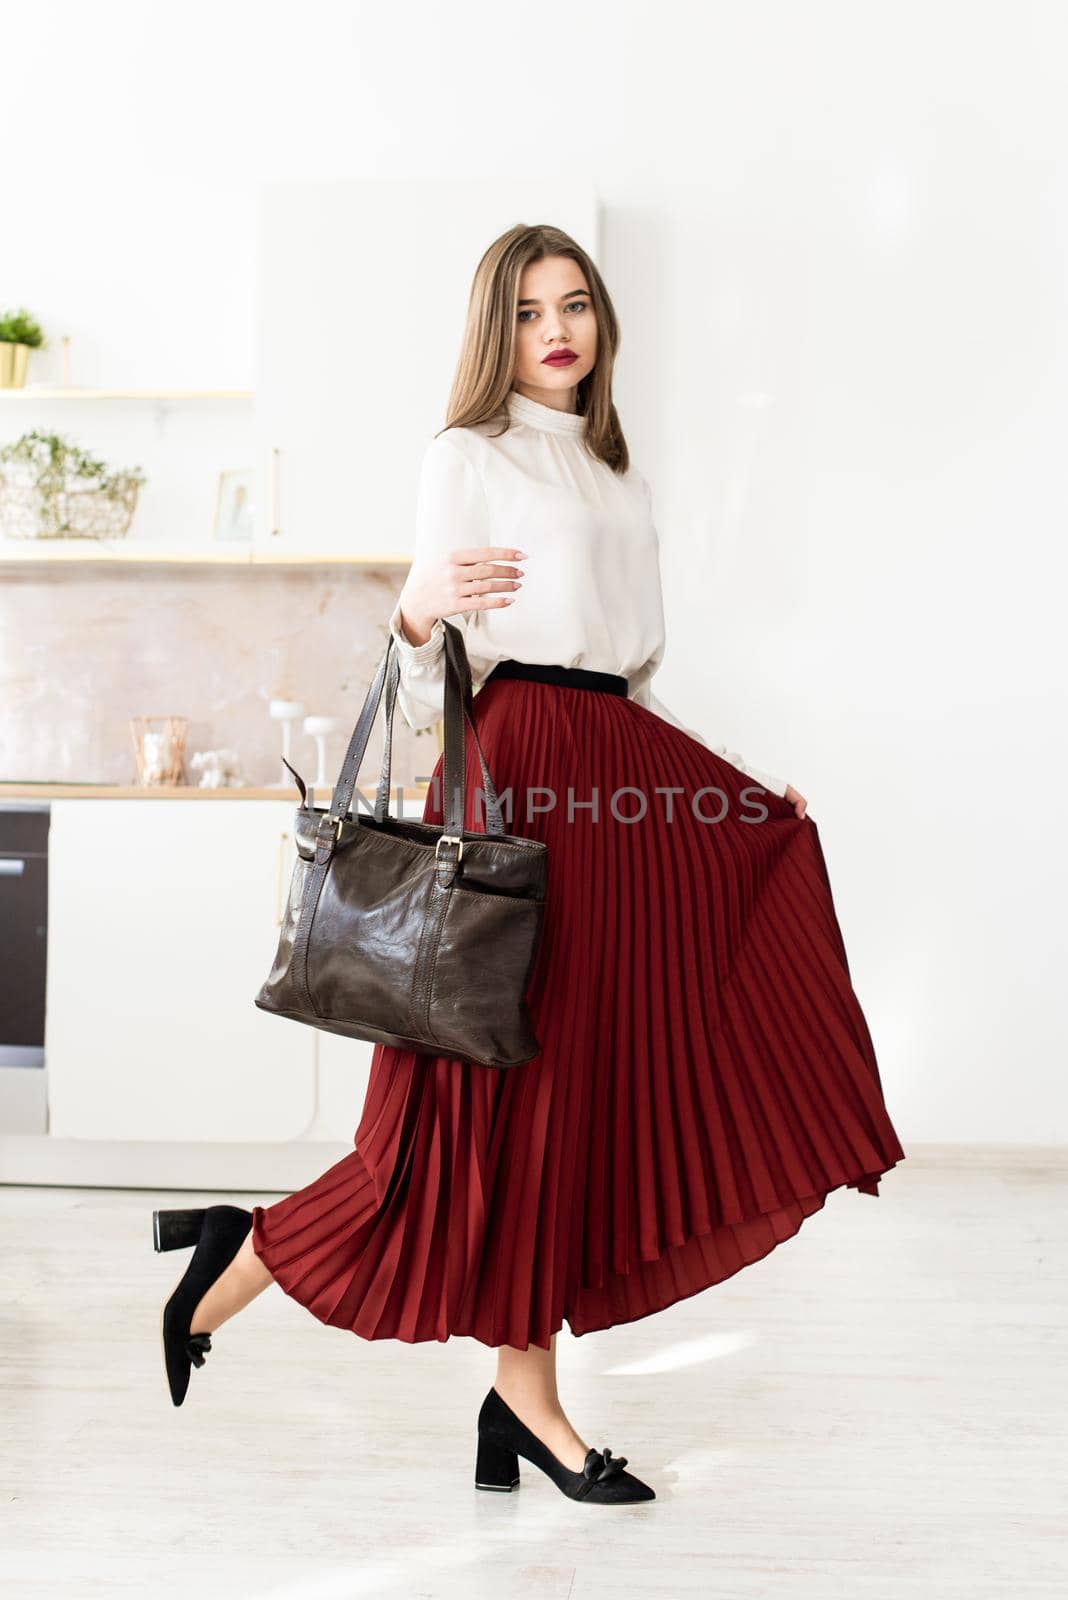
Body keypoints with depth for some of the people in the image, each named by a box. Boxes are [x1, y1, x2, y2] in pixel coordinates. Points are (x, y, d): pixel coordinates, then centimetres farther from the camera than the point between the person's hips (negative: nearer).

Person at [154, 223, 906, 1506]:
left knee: (592, 1088, 4)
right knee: (518, 1082, -5)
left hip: (622, 775, 7)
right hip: (520, 773, -7)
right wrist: (419, 612, -27)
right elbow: (426, 698, -7)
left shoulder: (620, 476, 22)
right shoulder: (467, 457, 1)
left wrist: (733, 774, 16)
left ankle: (521, 1401, 13)